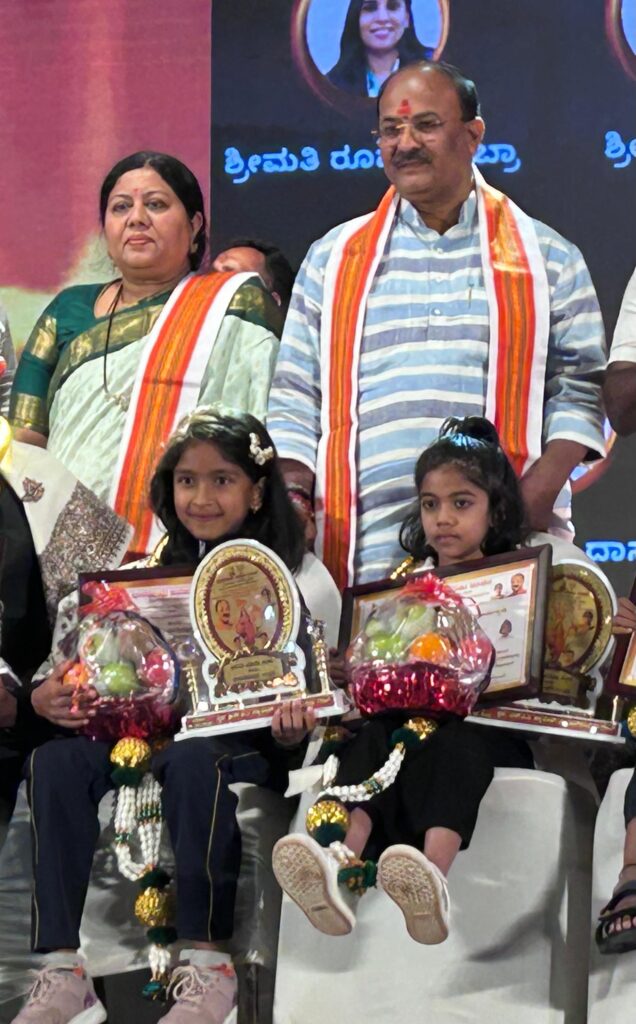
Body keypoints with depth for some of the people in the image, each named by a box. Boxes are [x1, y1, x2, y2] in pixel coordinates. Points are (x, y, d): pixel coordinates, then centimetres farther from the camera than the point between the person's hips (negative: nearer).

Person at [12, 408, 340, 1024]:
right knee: (55, 762, -23)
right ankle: (61, 972, -23)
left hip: (249, 744, -4)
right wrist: (48, 697, -9)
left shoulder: (299, 578, 2)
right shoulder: (159, 576, 15)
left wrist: (295, 725, -26)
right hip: (150, 731, 5)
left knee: (192, 762, -39)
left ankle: (208, 962, -25)